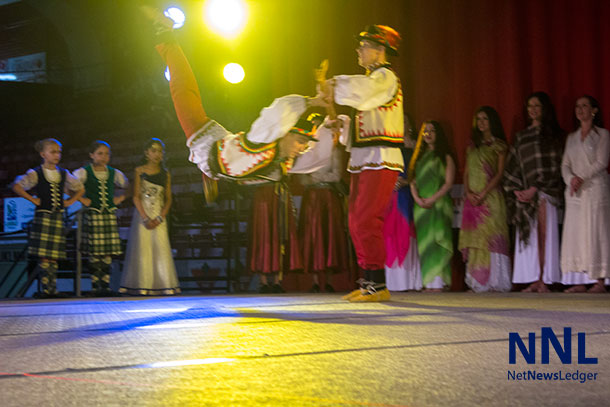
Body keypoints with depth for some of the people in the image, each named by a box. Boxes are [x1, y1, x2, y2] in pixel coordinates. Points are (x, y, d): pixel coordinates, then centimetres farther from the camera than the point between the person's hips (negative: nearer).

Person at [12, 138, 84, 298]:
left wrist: (70, 201, 10)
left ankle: (52, 289, 6)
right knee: (44, 256, -9)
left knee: (53, 256, 4)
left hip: (58, 217, 4)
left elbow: (80, 189, 24)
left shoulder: (64, 174, 12)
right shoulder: (35, 173, -1)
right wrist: (32, 199, -11)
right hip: (42, 216, -4)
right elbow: (17, 186, -10)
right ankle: (47, 289, -8)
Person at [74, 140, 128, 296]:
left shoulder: (114, 173, 10)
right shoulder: (83, 173, -1)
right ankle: (95, 285, 1)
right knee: (94, 254, -4)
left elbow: (128, 187, 24)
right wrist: (82, 199, -8)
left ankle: (106, 284, 5)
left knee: (108, 253, 1)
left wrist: (120, 198, 8)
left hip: (110, 215, 3)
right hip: (93, 215, -3)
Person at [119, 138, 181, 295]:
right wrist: (145, 218, -12)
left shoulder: (165, 174, 8)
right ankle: (142, 287, 1)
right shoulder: (140, 171, 2)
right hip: (142, 214, -2)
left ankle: (165, 286, 0)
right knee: (143, 248, -4)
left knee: (161, 248, -3)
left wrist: (159, 218, -8)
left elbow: (168, 199, 6)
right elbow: (136, 197, -2)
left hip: (159, 218, 2)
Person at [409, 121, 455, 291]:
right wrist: (417, 198, -5)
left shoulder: (445, 157, 4)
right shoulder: (419, 156, 17)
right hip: (421, 206, 4)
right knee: (424, 241, -1)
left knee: (438, 240, -11)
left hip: (439, 204, -4)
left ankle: (438, 282, -14)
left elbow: (448, 183, -4)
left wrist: (432, 199, -14)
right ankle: (428, 282, -1)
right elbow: (413, 180, 12)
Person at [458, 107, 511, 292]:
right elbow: (466, 173, 14)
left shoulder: (498, 145, 3)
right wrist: (468, 192, -3)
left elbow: (500, 174, -5)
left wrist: (483, 194, -14)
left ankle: (494, 281, -10)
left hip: (490, 197, -5)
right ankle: (477, 282, 1)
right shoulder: (472, 145, 18)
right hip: (472, 199, 5)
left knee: (491, 237, -11)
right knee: (474, 239, 0)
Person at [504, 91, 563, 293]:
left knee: (544, 234, -9)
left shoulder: (551, 134, 6)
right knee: (529, 235, -2)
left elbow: (553, 166, -3)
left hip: (544, 191, -4)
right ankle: (534, 281, -2)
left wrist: (534, 189, -11)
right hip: (525, 192, 4)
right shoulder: (521, 137, 17)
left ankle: (544, 280, -10)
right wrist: (517, 191, -2)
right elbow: (513, 166, 14)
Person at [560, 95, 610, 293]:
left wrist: (582, 178, -15)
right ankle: (579, 282, 0)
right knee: (575, 234, -1)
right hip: (574, 191, 5)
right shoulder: (571, 138, 18)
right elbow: (565, 164, 10)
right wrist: (571, 179, -9)